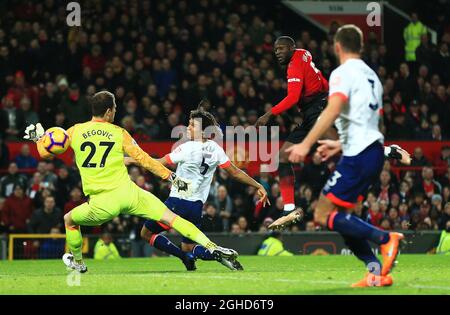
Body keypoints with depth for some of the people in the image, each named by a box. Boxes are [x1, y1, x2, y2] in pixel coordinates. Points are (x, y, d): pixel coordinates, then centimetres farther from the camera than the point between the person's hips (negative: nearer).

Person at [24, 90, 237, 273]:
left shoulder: (75, 132, 6)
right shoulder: (119, 133, 4)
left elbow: (44, 152, 12)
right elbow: (144, 159, 2)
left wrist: (38, 137, 32)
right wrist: (172, 177, 7)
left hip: (103, 204, 0)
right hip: (129, 194, 0)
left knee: (70, 221, 29)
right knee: (171, 218, 4)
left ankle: (77, 263, 41)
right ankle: (212, 247, -6)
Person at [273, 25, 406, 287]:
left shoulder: (344, 73, -7)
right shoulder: (371, 76, 21)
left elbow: (333, 110, -23)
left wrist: (306, 144, -27)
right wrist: (339, 145, 39)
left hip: (358, 156, -9)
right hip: (374, 150, 9)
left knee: (323, 216, -8)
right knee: (339, 216, 12)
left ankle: (385, 238, -16)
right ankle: (377, 272, 2)